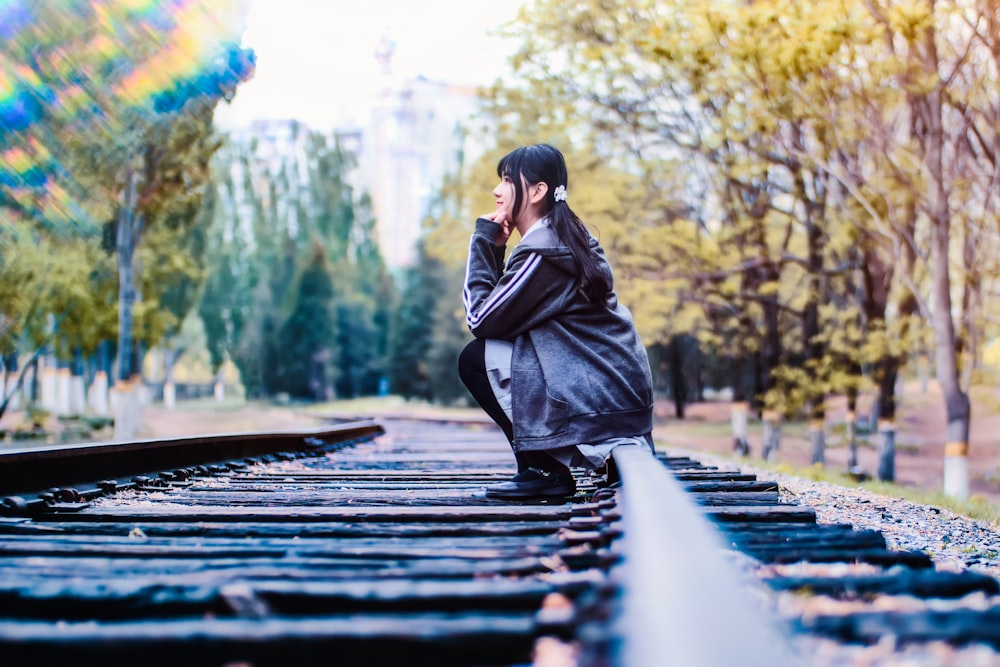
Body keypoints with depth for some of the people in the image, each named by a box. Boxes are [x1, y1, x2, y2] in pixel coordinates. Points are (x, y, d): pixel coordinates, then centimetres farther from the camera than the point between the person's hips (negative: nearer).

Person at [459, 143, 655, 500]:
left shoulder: (543, 251, -16)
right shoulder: (568, 238, 13)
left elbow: (481, 320, -13)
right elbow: (506, 314, 15)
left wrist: (484, 241, -7)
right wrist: (494, 249, 3)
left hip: (596, 402, -10)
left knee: (475, 359, -6)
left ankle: (542, 470, -3)